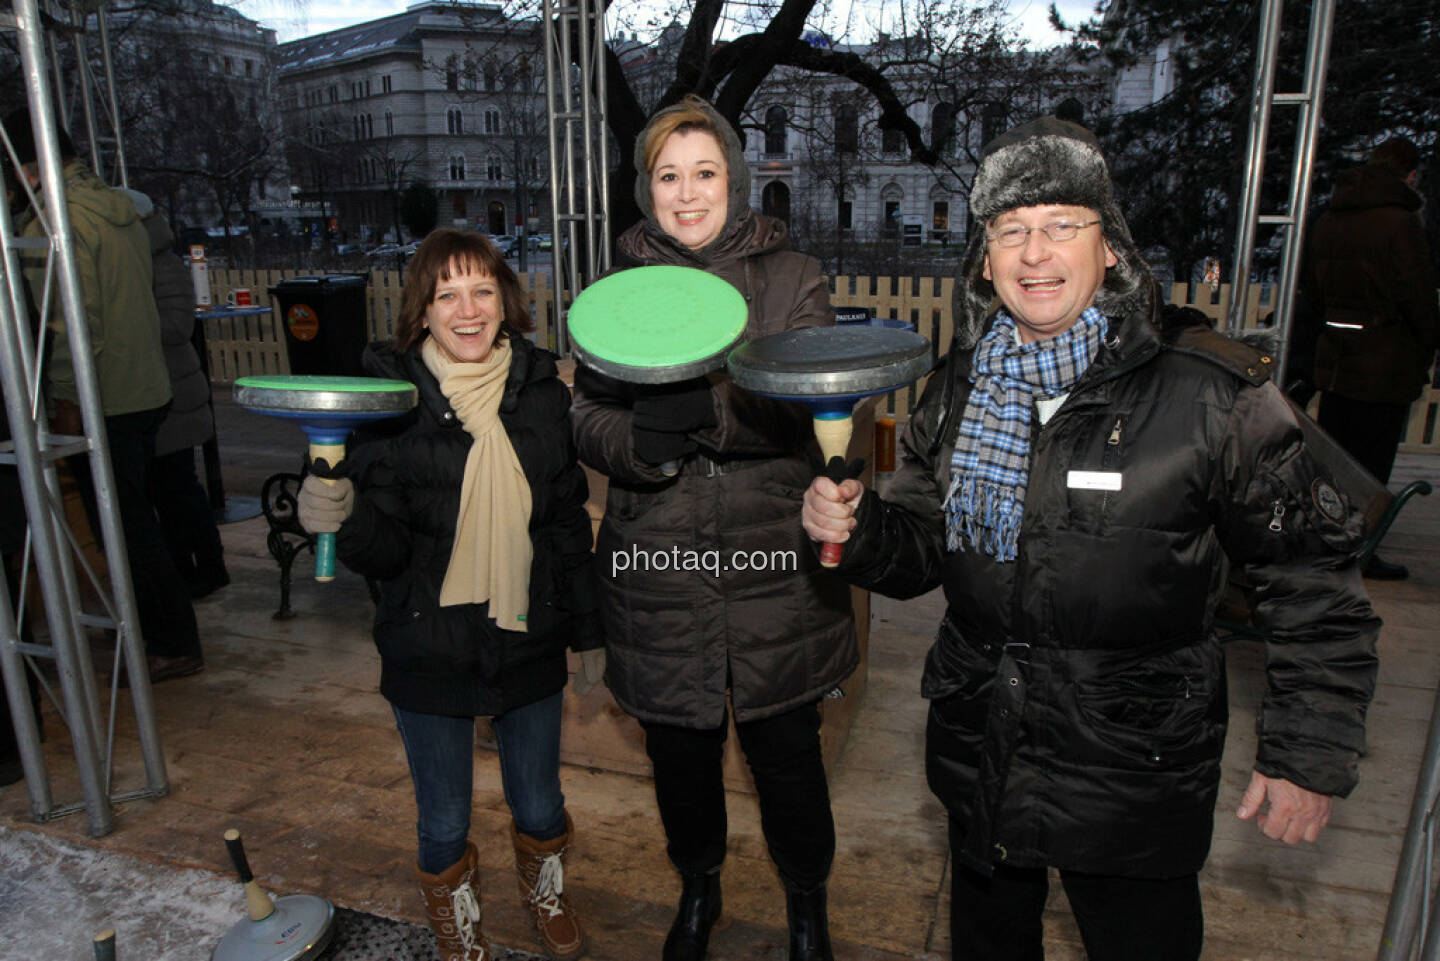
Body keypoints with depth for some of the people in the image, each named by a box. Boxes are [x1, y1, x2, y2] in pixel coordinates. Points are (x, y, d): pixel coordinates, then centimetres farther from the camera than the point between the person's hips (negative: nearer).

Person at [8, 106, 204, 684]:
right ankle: (152, 627, 32)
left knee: (125, 527, -1)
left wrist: (66, 399, -15)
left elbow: (72, 322, -22)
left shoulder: (56, 222, -16)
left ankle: (173, 646, 6)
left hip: (103, 403, -9)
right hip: (147, 390, 9)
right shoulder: (121, 209, 11)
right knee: (135, 517, 19)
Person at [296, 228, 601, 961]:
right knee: (444, 822, 15)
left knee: (540, 805, 19)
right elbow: (384, 547, -11)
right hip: (430, 651, -2)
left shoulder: (541, 390, -3)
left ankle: (546, 893, 53)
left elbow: (570, 524, 5)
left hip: (529, 645, 2)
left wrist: (588, 630, 9)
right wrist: (343, 519, -33)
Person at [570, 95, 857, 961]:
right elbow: (589, 419, 1)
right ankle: (699, 887, 47)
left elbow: (806, 408, -12)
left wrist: (711, 409, -31)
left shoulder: (792, 279, 0)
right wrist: (639, 440, -22)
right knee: (679, 747, 17)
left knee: (786, 748, 10)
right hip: (658, 560, 2)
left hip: (774, 560, -2)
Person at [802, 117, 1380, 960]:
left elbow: (1312, 575, -9)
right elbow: (921, 550, 5)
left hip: (1134, 779, -4)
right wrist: (856, 530, -16)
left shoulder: (1208, 395, -16)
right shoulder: (960, 390, -2)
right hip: (979, 757, 5)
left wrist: (1311, 756, -8)